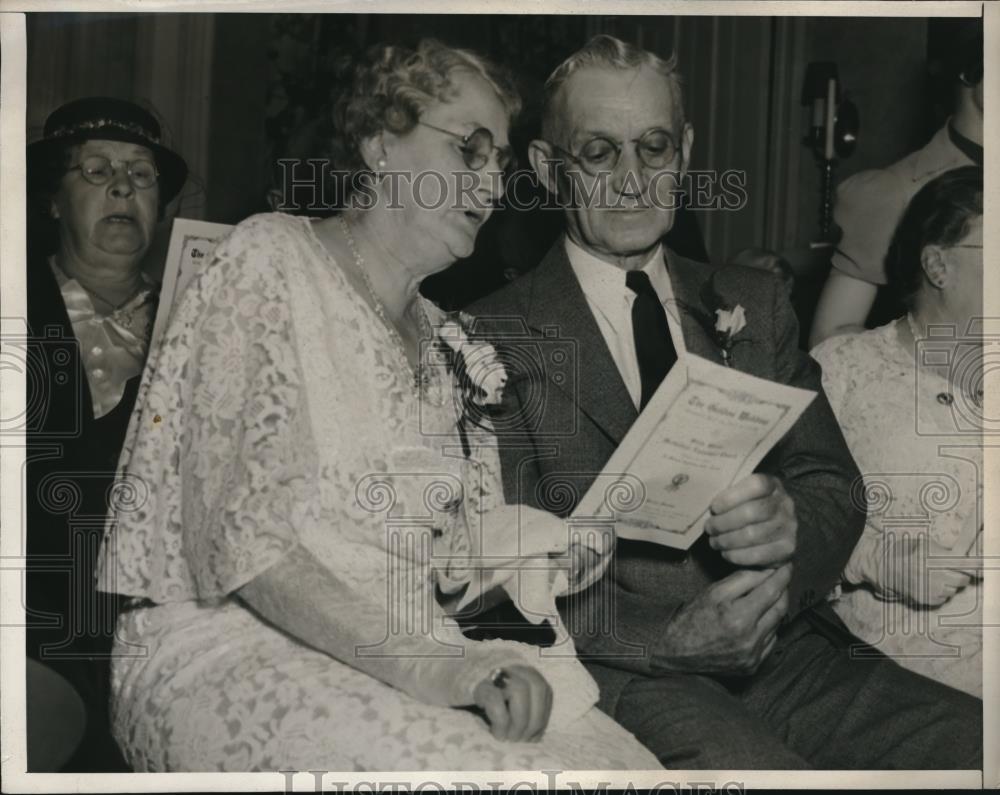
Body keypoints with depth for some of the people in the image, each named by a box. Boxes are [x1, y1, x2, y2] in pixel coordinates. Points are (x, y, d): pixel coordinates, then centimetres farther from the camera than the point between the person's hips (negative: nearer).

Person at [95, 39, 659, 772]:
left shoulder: (441, 340, 18)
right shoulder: (273, 258, -3)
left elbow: (437, 569, 14)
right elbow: (234, 526, -14)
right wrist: (412, 661, -23)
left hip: (403, 652, 6)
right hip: (235, 644, -6)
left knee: (622, 760, -21)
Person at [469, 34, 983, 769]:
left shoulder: (756, 304, 17)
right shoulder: (493, 342, 1)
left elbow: (837, 493, 9)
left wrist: (789, 522, -15)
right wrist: (673, 638, -19)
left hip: (789, 649, 5)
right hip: (628, 675, -4)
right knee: (750, 762, -33)